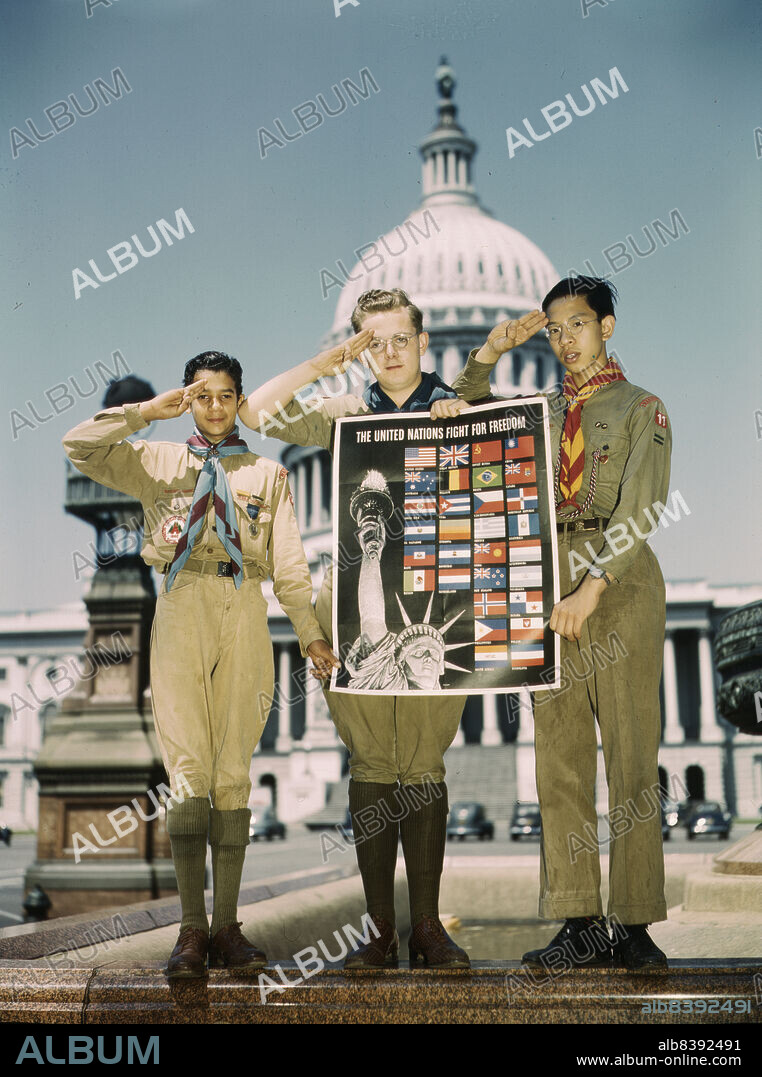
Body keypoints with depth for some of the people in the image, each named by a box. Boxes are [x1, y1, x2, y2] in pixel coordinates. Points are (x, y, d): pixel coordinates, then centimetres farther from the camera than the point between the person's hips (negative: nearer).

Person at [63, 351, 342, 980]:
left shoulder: (267, 474, 19)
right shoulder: (156, 461, 18)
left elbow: (289, 563, 12)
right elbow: (79, 447, 6)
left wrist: (311, 634, 5)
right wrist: (147, 411, 3)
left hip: (245, 612, 1)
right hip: (181, 609, -1)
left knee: (234, 772, -1)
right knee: (189, 768, -8)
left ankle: (227, 926, 3)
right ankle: (192, 929, -6)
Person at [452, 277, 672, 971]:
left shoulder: (640, 408, 5)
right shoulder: (543, 410, 20)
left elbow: (639, 511, -8)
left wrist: (593, 587, -19)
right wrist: (487, 356, 13)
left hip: (621, 582, -4)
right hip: (550, 583, 5)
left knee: (630, 753, -5)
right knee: (559, 754, 0)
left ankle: (636, 928, -1)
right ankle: (579, 924, 5)